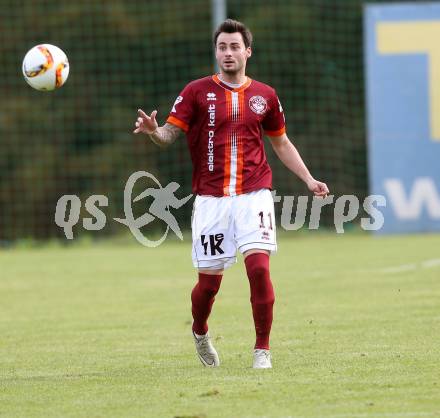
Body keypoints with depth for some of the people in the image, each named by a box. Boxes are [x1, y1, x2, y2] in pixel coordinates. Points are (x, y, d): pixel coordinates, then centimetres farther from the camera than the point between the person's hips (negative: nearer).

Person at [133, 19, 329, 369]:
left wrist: (308, 179, 15)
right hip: (211, 198, -1)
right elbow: (170, 134, -2)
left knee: (259, 266, -17)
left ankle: (262, 349, -5)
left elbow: (281, 143, 22)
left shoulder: (265, 96, 9)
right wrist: (153, 130, -24)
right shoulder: (197, 91, 3)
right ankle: (200, 332, 34)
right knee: (209, 280, 2)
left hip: (253, 195, 1)